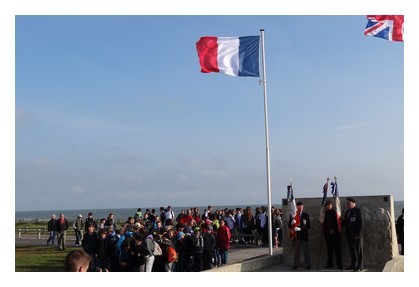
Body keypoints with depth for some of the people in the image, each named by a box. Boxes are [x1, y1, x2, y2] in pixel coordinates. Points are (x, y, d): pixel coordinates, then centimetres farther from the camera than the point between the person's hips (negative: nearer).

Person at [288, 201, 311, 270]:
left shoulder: (306, 215, 2)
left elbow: (308, 226, -4)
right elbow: (289, 226, 4)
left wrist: (300, 228, -19)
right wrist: (292, 223, -19)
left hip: (304, 236, -1)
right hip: (296, 235, 1)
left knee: (306, 251, 1)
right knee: (296, 251, 6)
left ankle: (308, 265, 7)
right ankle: (296, 265, 12)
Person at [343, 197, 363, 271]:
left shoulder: (357, 211, -9)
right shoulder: (347, 211, 14)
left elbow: (360, 223, -13)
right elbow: (345, 223, 22)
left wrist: (358, 234, -17)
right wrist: (343, 221, 0)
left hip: (356, 235, -7)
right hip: (349, 234, 7)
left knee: (358, 251, 1)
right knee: (352, 250, 11)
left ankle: (359, 266, 6)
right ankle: (353, 265, 18)